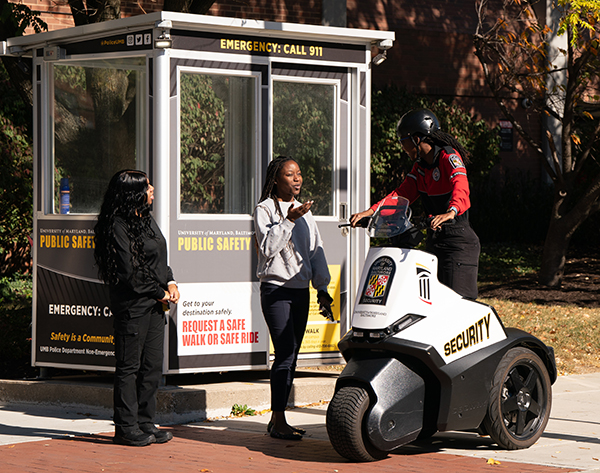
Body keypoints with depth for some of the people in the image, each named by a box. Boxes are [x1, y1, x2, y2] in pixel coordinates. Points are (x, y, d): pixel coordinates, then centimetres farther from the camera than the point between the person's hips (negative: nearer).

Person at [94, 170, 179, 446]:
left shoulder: (147, 219, 15)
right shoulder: (118, 226, -13)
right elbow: (128, 272, -16)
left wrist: (170, 283, 5)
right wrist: (160, 294, -9)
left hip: (154, 304, 9)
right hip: (132, 304, -9)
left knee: (153, 366, 9)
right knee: (129, 366, -2)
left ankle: (145, 424, 17)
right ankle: (126, 428, 3)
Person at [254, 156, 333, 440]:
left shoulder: (305, 212, 17)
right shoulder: (265, 209, -3)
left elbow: (316, 251, 19)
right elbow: (267, 247, -16)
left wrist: (322, 288, 13)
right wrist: (289, 220, -22)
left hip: (301, 291, 7)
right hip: (276, 289, -7)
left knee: (290, 357, 6)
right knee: (284, 355, -14)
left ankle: (277, 419, 11)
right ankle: (279, 422, -11)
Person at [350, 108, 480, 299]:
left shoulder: (449, 157, -11)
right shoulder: (420, 166, 16)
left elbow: (460, 187, -29)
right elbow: (402, 194, 10)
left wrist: (451, 212, -50)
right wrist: (370, 212, -4)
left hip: (459, 240, -9)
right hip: (434, 240, 9)